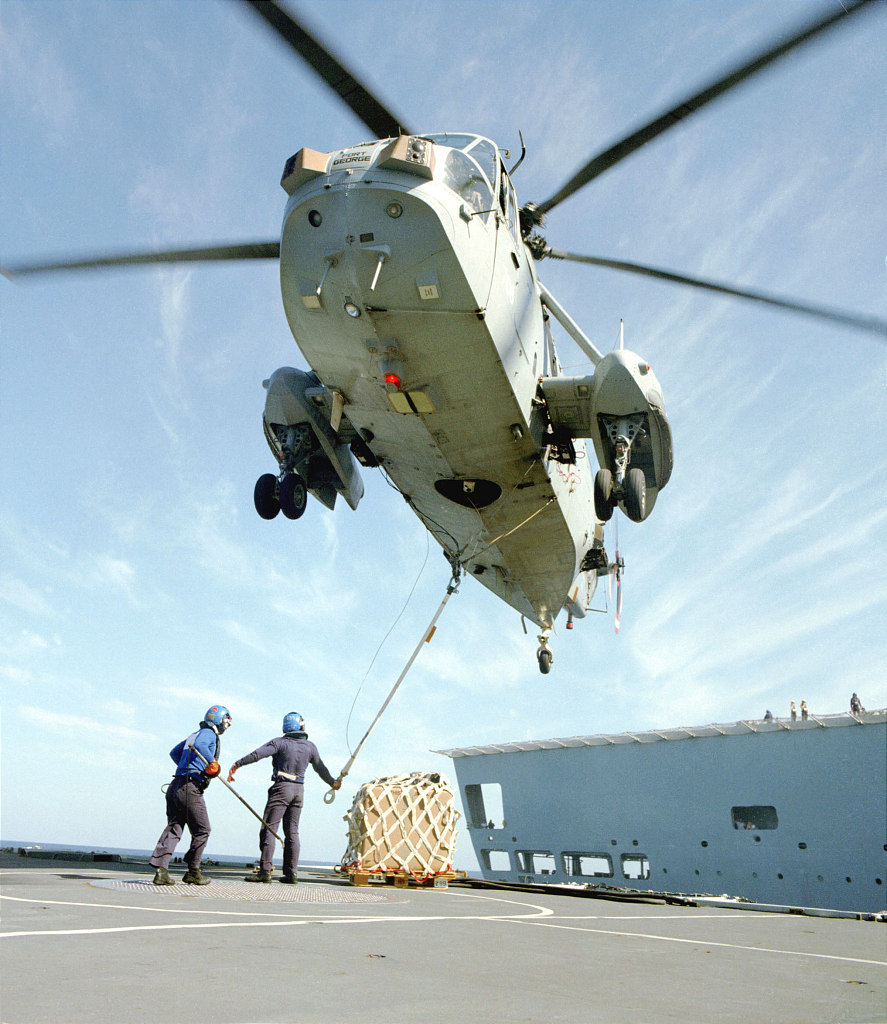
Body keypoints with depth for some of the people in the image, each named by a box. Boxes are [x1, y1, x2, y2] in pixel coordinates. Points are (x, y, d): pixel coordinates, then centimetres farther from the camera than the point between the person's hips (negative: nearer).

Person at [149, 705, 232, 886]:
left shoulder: (195, 734, 24)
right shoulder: (209, 734, -3)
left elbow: (174, 752, 34)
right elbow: (199, 745, -27)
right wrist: (212, 761, -19)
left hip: (175, 786, 9)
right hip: (190, 788, -9)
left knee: (173, 828, 6)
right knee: (201, 830, 3)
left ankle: (161, 869, -5)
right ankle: (193, 872, 10)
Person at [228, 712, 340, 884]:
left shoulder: (280, 742, -5)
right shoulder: (310, 746, 10)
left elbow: (256, 754, -14)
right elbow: (320, 768, 20)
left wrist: (237, 764, -8)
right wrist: (332, 782, 35)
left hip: (282, 787, -5)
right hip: (299, 790, 5)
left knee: (268, 829, -4)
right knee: (292, 831, 9)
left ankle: (265, 870, -10)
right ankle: (291, 873, 7)